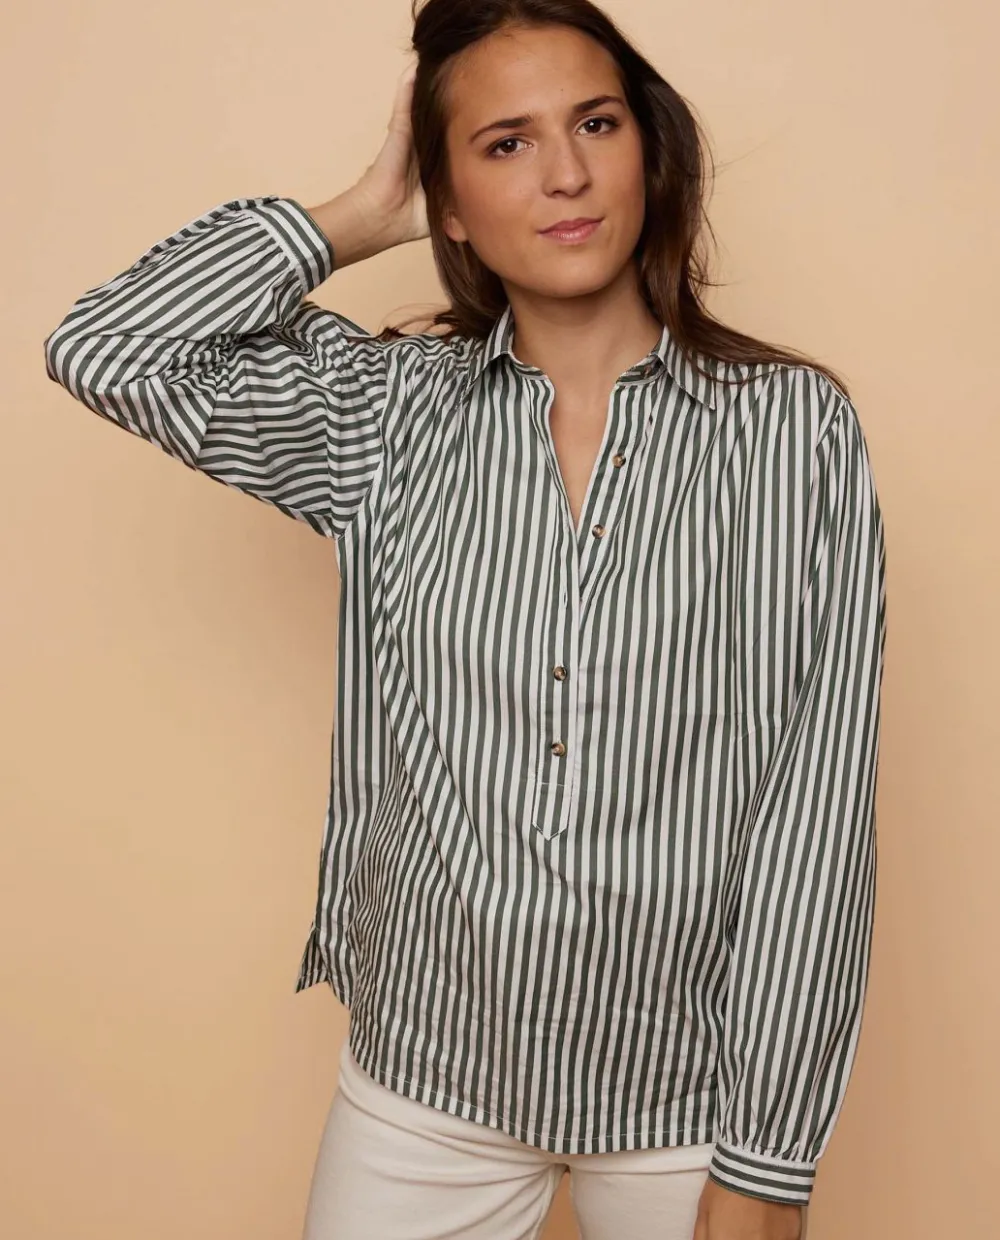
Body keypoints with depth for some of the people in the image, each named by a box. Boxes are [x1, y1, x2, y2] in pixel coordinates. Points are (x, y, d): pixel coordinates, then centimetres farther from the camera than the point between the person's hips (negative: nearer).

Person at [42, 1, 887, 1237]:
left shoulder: (793, 427, -9)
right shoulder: (389, 413, -1)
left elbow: (813, 807, -10)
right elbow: (106, 350, -10)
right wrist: (356, 217, -5)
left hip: (688, 1086, -1)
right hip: (425, 1072, 2)